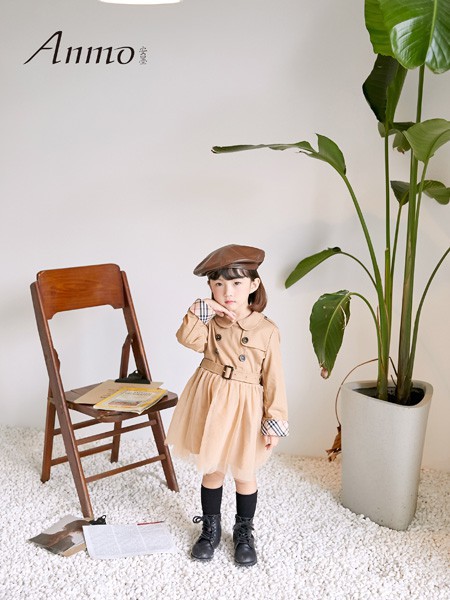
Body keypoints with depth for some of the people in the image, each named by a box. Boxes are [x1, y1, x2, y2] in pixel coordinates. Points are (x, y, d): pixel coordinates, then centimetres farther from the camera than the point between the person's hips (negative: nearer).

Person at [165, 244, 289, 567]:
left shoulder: (267, 330, -9)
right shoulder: (210, 321, -2)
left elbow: (274, 380, -7)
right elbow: (188, 339, -21)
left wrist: (274, 422, -7)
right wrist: (200, 310, -28)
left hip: (245, 409, -2)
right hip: (210, 403, 2)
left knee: (245, 473, 13)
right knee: (211, 469, 16)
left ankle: (244, 532, 35)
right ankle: (211, 528, 36)